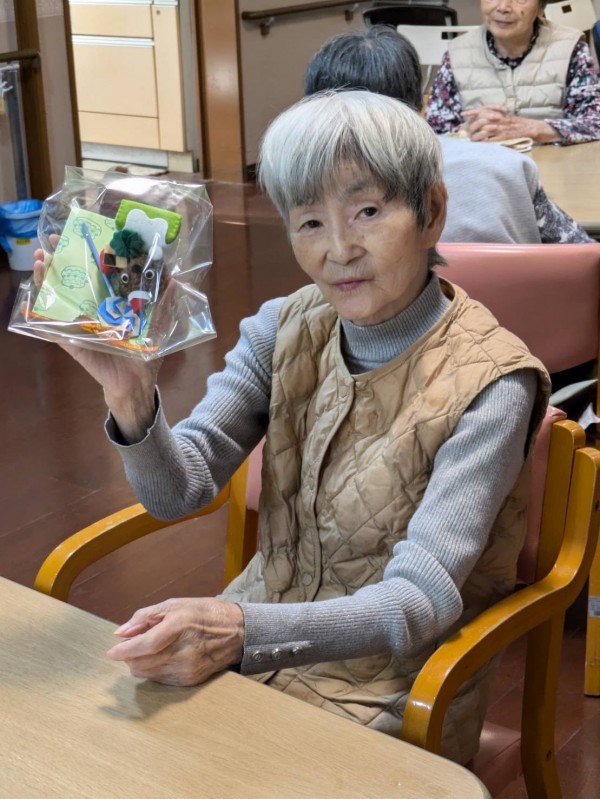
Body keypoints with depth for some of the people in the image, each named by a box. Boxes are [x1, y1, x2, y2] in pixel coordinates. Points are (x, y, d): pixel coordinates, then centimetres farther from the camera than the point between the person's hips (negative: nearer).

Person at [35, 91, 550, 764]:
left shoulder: (489, 381, -18)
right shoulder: (286, 329, -1)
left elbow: (419, 602, -24)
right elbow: (177, 492, -5)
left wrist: (241, 631, -39)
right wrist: (131, 399, -26)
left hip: (388, 684, -5)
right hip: (259, 632, 5)